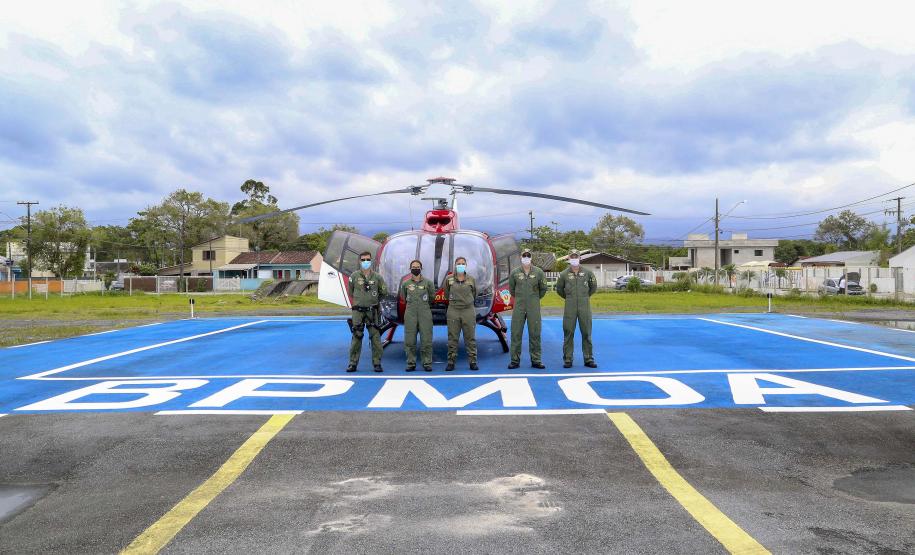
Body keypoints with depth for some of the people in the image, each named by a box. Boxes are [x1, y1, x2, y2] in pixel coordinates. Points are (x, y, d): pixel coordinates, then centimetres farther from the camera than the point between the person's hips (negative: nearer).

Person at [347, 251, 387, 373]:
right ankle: (353, 363, 8)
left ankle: (377, 363, 5)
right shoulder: (354, 276, 1)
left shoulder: (377, 277, 2)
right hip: (358, 311, 0)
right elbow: (351, 292, 16)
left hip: (372, 311, 0)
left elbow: (384, 292, 15)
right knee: (356, 337, 2)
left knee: (375, 337, -1)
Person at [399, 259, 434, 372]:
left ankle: (427, 363, 6)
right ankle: (411, 363, 10)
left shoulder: (428, 282, 2)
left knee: (426, 340, -1)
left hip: (425, 314, -1)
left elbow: (432, 297, 16)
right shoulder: (405, 283, 5)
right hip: (410, 314, 1)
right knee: (410, 340, 2)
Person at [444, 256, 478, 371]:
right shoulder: (449, 279, 2)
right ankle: (451, 362, 9)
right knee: (452, 338, 3)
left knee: (470, 337, 3)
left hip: (468, 311, 0)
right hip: (453, 311, 0)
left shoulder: (471, 280, 4)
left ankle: (473, 362, 9)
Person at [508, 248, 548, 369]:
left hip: (534, 308, 0)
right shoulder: (515, 273, 2)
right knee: (516, 333, 1)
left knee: (535, 334, 3)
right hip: (519, 307, 0)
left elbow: (543, 288, 12)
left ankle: (536, 360, 11)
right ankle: (515, 360, 8)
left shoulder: (539, 272, 0)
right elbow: (511, 288, 16)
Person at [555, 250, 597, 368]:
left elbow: (593, 287, 18)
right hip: (570, 307, -1)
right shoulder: (564, 274, 1)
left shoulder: (588, 273, 3)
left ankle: (589, 359, 11)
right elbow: (559, 289, 15)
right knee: (568, 333, 1)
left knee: (586, 333, 4)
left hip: (585, 306, 1)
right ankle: (567, 359, 7)